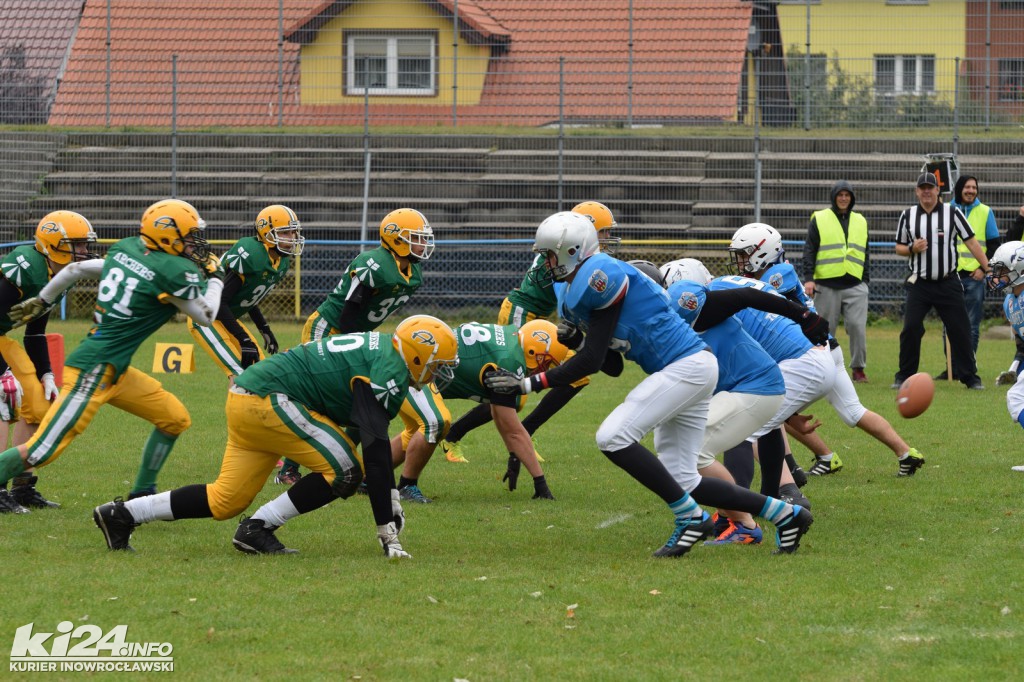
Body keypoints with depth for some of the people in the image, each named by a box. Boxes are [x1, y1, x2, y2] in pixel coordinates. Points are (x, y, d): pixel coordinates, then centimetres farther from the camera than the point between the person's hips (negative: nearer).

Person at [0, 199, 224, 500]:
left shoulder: (126, 249, 8)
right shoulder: (175, 272, -15)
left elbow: (76, 269, 17)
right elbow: (207, 316, -3)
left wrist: (42, 301, 31)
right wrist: (215, 277, 11)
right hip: (94, 372, -10)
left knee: (175, 419, 15)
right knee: (40, 452, -11)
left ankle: (142, 495, 25)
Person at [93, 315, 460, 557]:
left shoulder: (379, 351, 16)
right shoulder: (388, 374, -15)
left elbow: (373, 442, 26)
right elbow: (375, 455, -20)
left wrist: (391, 499, 29)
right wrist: (388, 535, -19)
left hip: (245, 399, 10)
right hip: (267, 400, -10)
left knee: (225, 502, 14)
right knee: (343, 471, -12)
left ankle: (121, 515, 15)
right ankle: (258, 529, -7)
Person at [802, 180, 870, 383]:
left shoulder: (860, 222, 17)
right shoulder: (819, 219, 5)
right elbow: (809, 250, 1)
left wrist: (865, 280, 16)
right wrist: (808, 278, -10)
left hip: (855, 285, 2)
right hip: (826, 285, -2)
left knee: (858, 326, -10)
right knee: (825, 329, 2)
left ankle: (858, 368, -1)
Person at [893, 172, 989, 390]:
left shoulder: (952, 213, 0)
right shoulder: (908, 216, 6)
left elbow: (971, 242, -1)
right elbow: (899, 248, 13)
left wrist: (988, 268, -9)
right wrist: (912, 249, -11)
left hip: (948, 283, -1)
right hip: (919, 283, 1)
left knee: (960, 329, -1)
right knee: (910, 329, -8)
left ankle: (969, 377, 8)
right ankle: (904, 376, 5)